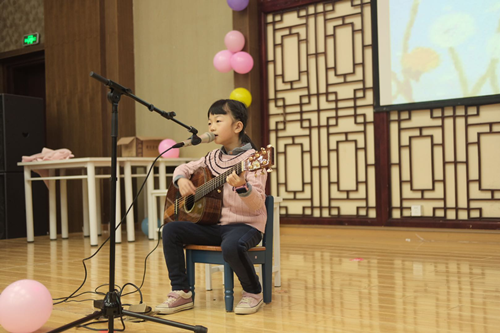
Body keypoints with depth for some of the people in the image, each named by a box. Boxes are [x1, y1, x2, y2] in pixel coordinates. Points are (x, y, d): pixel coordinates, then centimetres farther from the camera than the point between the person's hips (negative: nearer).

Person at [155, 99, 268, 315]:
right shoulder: (213, 158, 10)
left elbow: (257, 204, -19)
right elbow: (184, 168, 23)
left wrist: (242, 187, -39)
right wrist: (181, 179, 0)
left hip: (245, 224, -7)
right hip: (213, 224, 7)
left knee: (231, 245, -38)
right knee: (170, 230, -8)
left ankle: (253, 293, -8)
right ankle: (181, 293, -2)